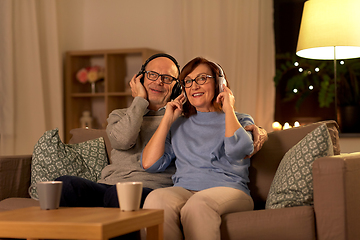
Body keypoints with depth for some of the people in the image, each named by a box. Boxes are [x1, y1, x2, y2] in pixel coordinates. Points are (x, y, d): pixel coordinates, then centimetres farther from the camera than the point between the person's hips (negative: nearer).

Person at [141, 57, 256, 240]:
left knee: (197, 205, -39)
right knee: (156, 199, -34)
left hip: (226, 189, -2)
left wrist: (228, 109, 5)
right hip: (183, 190, 2)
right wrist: (167, 120, 15)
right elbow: (149, 164, 12)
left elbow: (238, 150, -9)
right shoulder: (178, 124, 27)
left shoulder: (241, 120, 18)